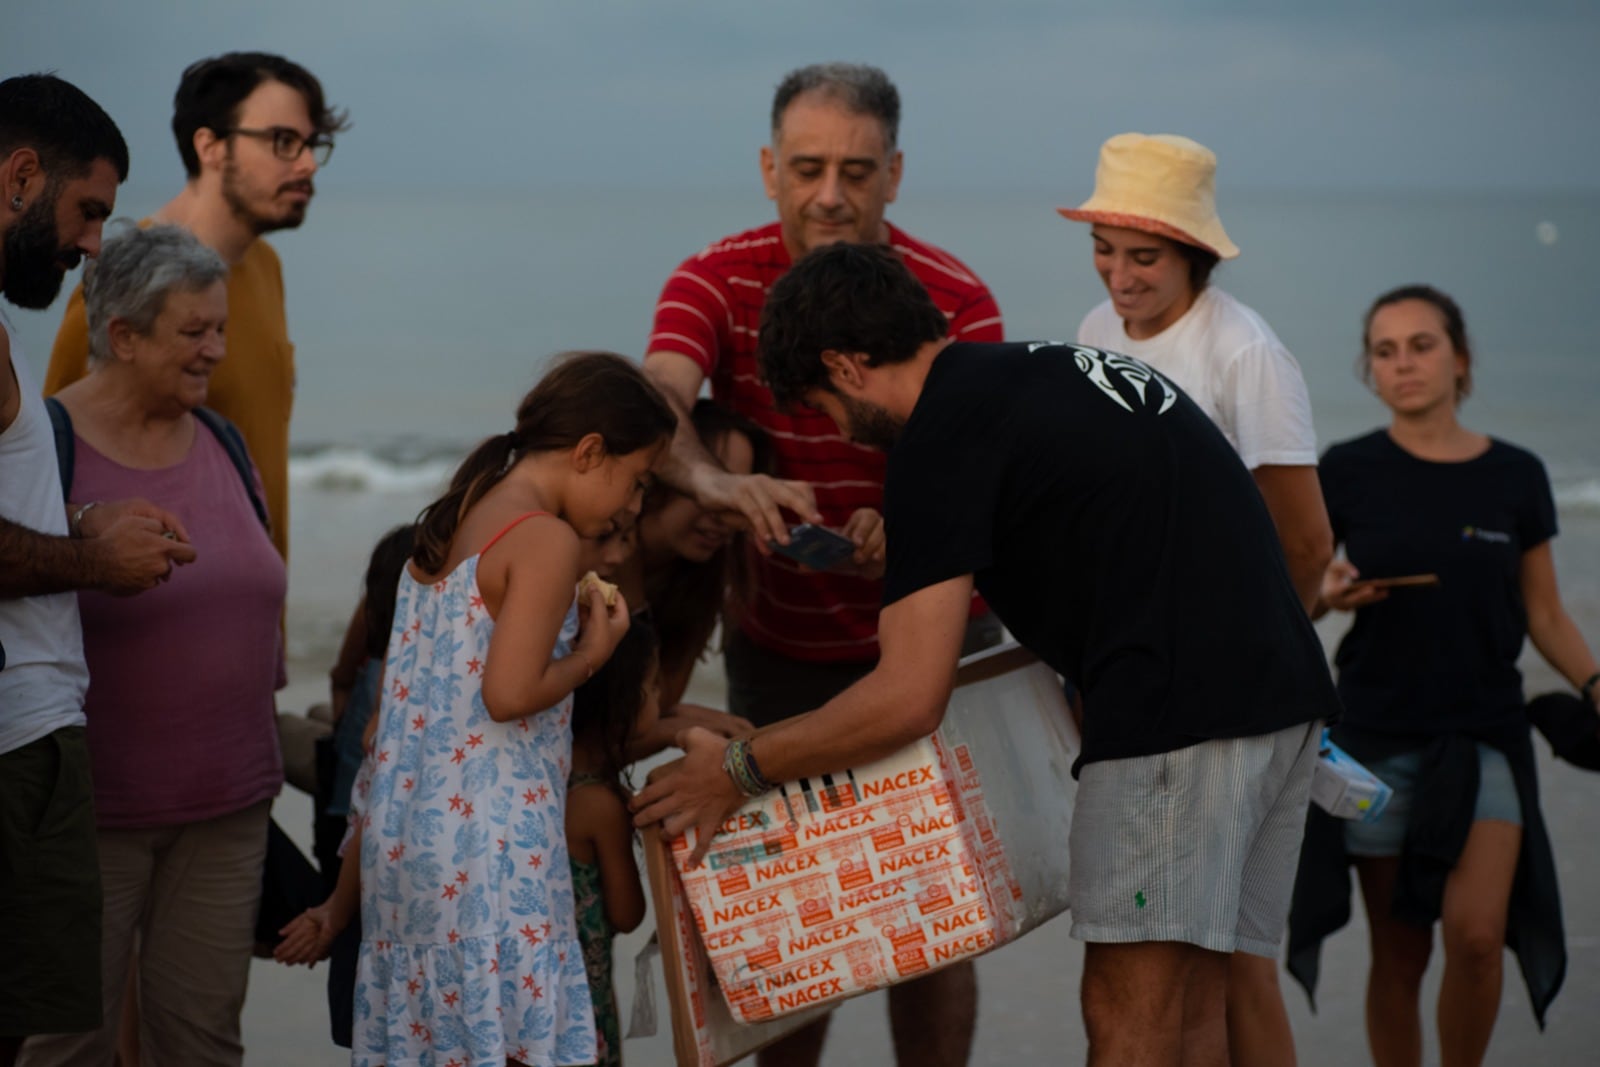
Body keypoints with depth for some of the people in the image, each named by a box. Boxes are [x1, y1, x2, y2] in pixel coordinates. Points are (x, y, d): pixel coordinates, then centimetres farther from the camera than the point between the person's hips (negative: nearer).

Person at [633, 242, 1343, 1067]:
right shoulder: (1051, 368, 21)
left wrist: (737, 770, 1)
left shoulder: (941, 436, -7)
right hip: (1283, 689, 9)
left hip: (1178, 711, -9)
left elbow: (909, 699, -10)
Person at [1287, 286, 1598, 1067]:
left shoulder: (1514, 477, 3)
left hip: (1484, 738, 0)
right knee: (1398, 953, 4)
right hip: (1380, 738, 0)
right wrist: (1328, 595, -16)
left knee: (1477, 933, -14)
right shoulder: (1349, 473, 0)